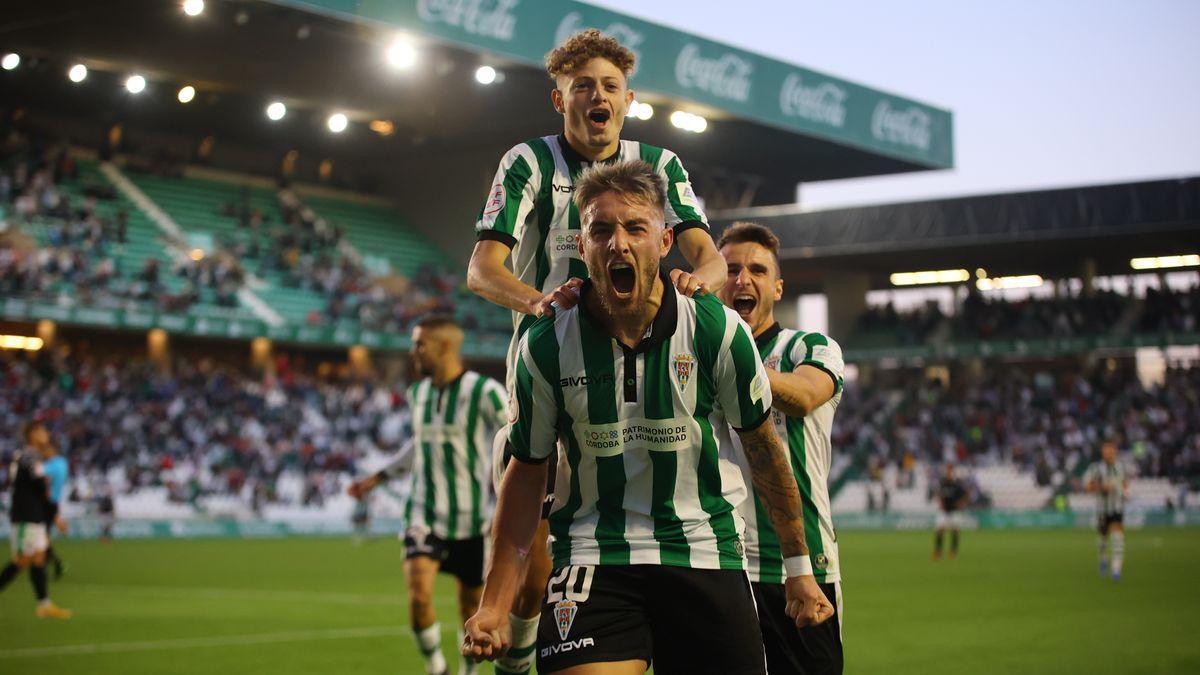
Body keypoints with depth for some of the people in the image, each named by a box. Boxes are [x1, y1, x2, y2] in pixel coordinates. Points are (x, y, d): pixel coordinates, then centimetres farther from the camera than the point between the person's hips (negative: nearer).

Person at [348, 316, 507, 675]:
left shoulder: (484, 392, -12)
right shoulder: (418, 393, 7)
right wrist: (379, 477, 24)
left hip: (472, 519, -3)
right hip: (425, 513, 3)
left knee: (472, 607, 8)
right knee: (418, 595, -16)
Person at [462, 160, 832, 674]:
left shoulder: (717, 329, -7)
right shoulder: (545, 347, -6)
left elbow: (762, 447, 6)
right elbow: (527, 471, 5)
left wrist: (798, 568, 11)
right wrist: (495, 604, 1)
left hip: (705, 553, 1)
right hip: (592, 556, -1)